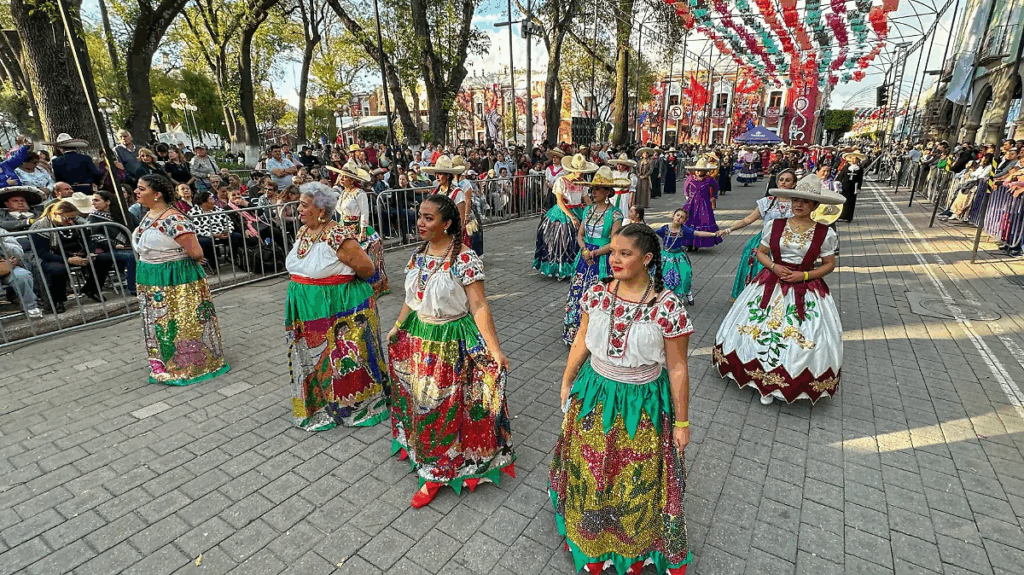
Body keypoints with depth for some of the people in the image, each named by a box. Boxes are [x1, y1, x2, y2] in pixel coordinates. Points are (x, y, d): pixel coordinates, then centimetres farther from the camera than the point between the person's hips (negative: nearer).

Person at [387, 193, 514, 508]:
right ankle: (424, 456, 42)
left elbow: (479, 306, -21)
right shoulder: (418, 255, 4)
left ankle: (436, 473, 25)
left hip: (450, 341, -6)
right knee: (420, 402, 18)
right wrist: (396, 329, 20)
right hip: (417, 338, 7)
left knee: (445, 407, 5)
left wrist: (495, 349, -25)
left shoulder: (464, 259, -19)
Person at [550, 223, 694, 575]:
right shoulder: (597, 293, -9)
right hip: (594, 394, 4)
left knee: (636, 484, 17)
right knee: (589, 471, 22)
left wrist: (682, 422, -4)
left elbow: (677, 368, -11)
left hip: (642, 403, -3)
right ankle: (590, 537, 53)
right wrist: (567, 383, 12)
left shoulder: (667, 306, -20)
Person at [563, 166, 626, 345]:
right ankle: (575, 333, 21)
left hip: (602, 260, -6)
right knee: (578, 295, 7)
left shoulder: (615, 214, -10)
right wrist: (584, 250, -7)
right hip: (585, 257, 6)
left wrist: (594, 253, -14)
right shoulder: (588, 209, 9)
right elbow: (580, 234, 10)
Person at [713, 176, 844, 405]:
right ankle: (766, 382, 21)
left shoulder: (825, 233, -4)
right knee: (762, 329, 4)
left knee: (805, 339, -2)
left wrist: (804, 275, -12)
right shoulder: (774, 225, -1)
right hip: (771, 284, 1)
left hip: (805, 289, -1)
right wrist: (774, 267, -11)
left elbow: (829, 264, 4)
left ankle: (794, 382, 20)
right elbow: (760, 252, 8)